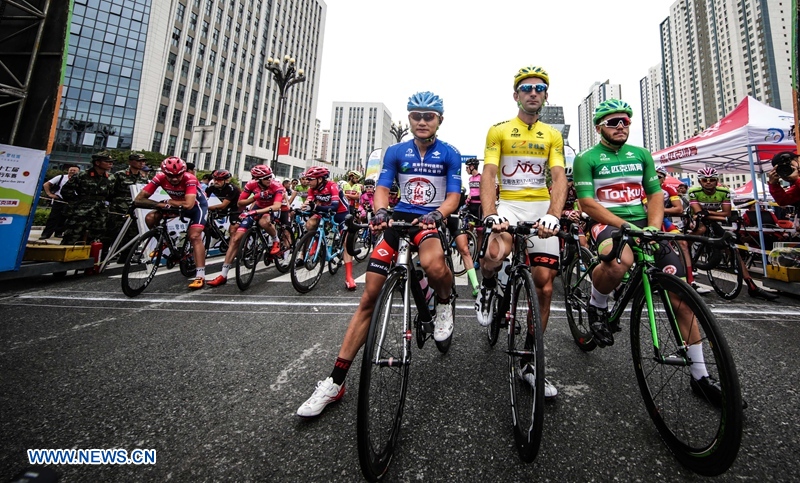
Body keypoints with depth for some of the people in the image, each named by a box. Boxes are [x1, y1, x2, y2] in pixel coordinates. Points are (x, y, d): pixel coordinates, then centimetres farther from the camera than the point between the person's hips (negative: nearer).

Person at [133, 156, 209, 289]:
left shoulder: (190, 179, -33)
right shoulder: (160, 178, -21)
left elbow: (188, 205, -43)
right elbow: (138, 199, -22)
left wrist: (168, 202, -27)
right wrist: (162, 205, -36)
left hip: (197, 204, -5)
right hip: (176, 203, 5)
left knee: (194, 236, -21)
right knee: (150, 218, -14)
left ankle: (200, 276, -21)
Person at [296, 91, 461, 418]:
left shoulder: (450, 154, 4)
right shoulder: (395, 152, 10)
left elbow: (453, 196, -2)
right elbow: (382, 187, 3)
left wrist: (435, 215, -23)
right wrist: (380, 213, -20)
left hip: (430, 220, -1)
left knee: (433, 265, -40)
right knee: (370, 297, -5)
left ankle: (444, 303, 0)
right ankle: (335, 381, 4)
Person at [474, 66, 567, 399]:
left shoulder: (553, 135, 13)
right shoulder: (498, 131, 5)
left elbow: (559, 178, -1)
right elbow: (488, 176, -8)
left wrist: (553, 215, -21)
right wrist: (490, 214, -26)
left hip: (542, 208, 4)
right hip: (509, 205, -3)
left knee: (545, 284, 0)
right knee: (495, 254, -38)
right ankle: (488, 288, 1)